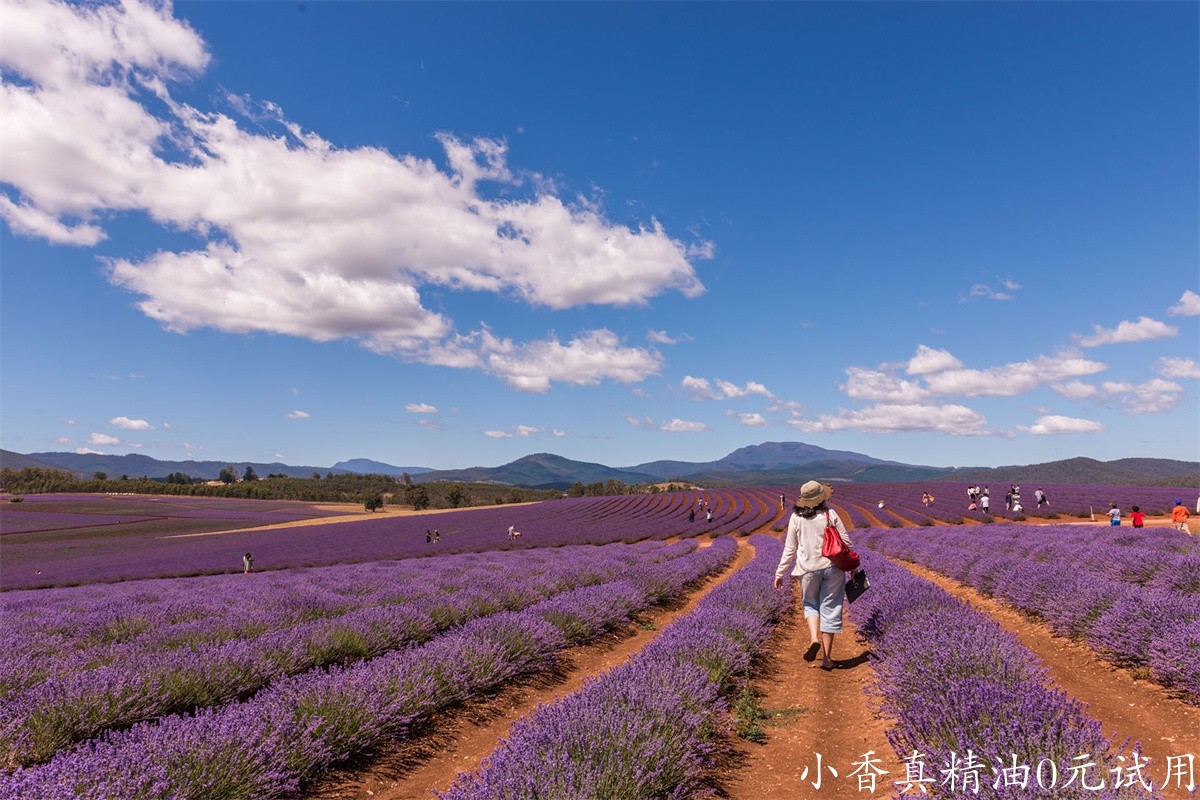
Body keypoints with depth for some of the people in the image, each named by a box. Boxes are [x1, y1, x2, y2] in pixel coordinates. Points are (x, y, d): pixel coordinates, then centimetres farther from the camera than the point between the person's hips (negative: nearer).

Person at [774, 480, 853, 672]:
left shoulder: (796, 518, -4)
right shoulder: (830, 514, -5)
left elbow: (789, 549, 0)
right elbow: (846, 542, -1)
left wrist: (780, 573, 8)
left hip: (808, 568, 0)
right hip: (832, 566, 0)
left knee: (811, 604, 21)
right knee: (830, 608, 9)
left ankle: (814, 638, -6)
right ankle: (827, 658, 13)